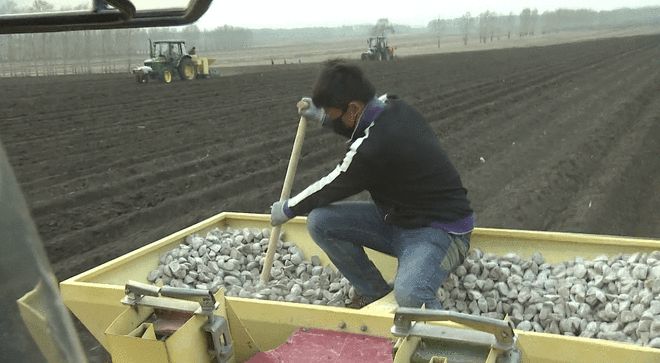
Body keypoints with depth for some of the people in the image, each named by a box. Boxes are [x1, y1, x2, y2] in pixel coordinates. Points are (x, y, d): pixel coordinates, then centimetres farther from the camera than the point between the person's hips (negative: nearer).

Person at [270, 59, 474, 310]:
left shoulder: (375, 148, -29)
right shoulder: (393, 107, -3)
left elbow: (332, 188, -12)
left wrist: (287, 209, 6)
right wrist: (321, 117, 13)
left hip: (440, 229, -10)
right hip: (398, 216, 10)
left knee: (409, 295, -39)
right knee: (319, 221, -5)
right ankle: (372, 291, 11)